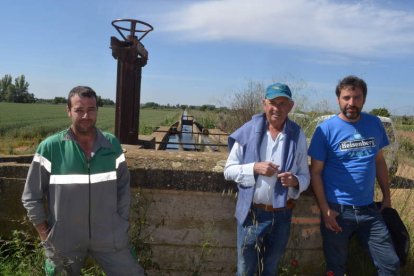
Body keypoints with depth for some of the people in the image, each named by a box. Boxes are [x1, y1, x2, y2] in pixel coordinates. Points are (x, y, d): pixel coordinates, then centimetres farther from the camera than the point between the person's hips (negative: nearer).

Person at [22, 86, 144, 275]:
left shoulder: (112, 145, -4)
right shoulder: (50, 148, -11)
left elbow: (123, 189, 4)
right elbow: (31, 197, -3)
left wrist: (121, 225, 2)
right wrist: (46, 236, -3)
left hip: (109, 237, 1)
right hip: (64, 240, -1)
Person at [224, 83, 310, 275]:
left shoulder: (297, 135, -4)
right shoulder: (248, 131, -7)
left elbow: (305, 176, 0)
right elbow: (229, 170, -4)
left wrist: (295, 181, -22)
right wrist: (254, 168, -20)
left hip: (281, 215, 1)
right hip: (251, 213, -1)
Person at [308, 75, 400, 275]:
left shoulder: (374, 124, 3)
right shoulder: (326, 129, -10)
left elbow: (379, 162, 13)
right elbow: (315, 172, -9)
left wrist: (387, 196, 11)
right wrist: (325, 209, -13)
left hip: (369, 209, 4)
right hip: (337, 210, -3)